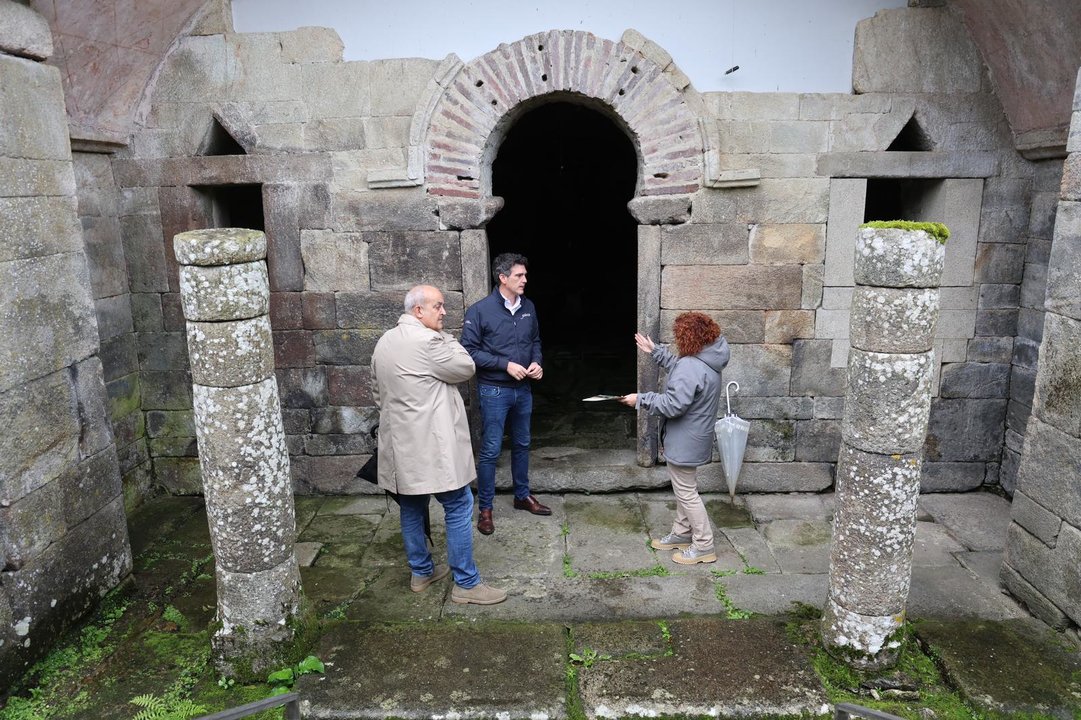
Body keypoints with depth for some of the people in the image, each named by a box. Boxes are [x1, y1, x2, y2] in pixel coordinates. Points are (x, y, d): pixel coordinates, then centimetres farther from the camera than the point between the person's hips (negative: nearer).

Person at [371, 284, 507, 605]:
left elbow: (379, 394, 19)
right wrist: (445, 336, -2)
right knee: (459, 507, -1)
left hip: (401, 442, 9)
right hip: (431, 443, -9)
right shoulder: (426, 341, -19)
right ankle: (466, 583, 6)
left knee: (412, 506, 17)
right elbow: (466, 368, -9)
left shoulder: (384, 342, 11)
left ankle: (421, 572, 30)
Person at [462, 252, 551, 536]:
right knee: (490, 450, 2)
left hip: (523, 389, 6)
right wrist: (506, 365, -20)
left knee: (521, 444, 19)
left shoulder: (528, 307, 2)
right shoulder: (480, 310, -14)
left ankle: (522, 496, 36)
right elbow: (470, 350, -14)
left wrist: (536, 362, -5)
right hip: (494, 391, -5)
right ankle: (485, 509, 15)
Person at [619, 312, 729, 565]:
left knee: (686, 493, 3)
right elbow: (677, 367, 23)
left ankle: (704, 546, 15)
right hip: (691, 438, 10)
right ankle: (681, 534, 37)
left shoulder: (691, 367, -29)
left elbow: (673, 404, -30)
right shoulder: (705, 360, 4)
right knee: (684, 489, 22)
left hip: (685, 441, -10)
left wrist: (640, 399, -20)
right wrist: (655, 351, 22)